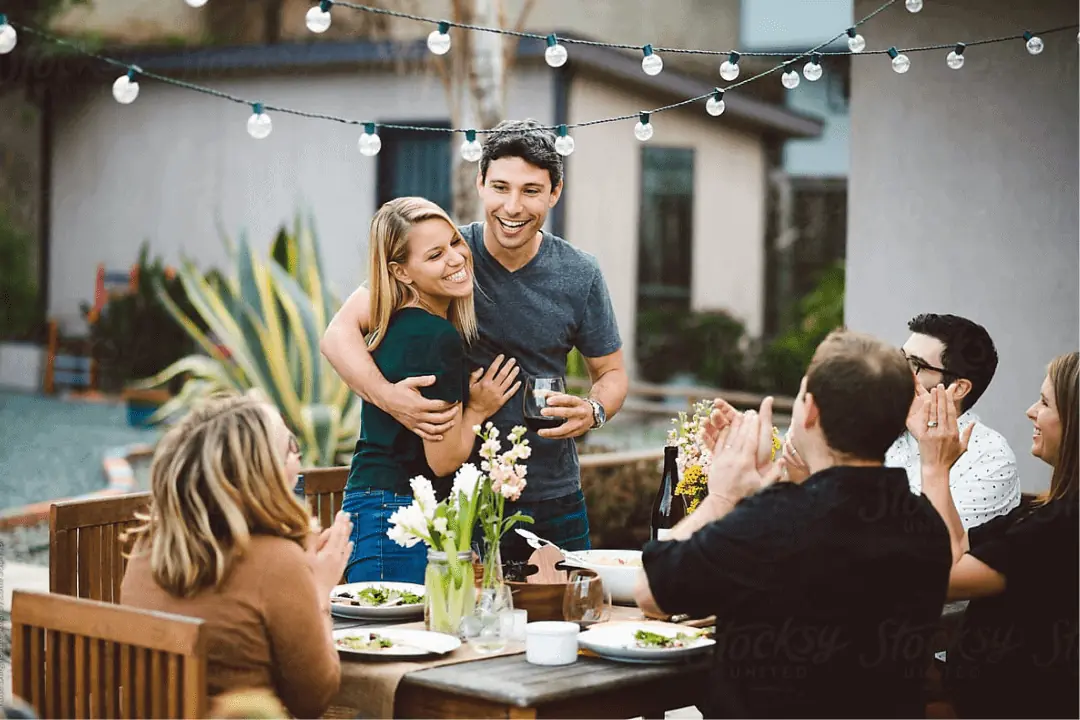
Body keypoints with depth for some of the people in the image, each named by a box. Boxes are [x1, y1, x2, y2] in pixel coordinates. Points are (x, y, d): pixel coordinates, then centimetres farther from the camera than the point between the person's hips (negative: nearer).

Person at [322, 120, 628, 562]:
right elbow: (341, 332, -11)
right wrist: (387, 395, -29)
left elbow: (612, 372, 8)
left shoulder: (579, 276, -3)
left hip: (554, 501, 2)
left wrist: (593, 411, -15)